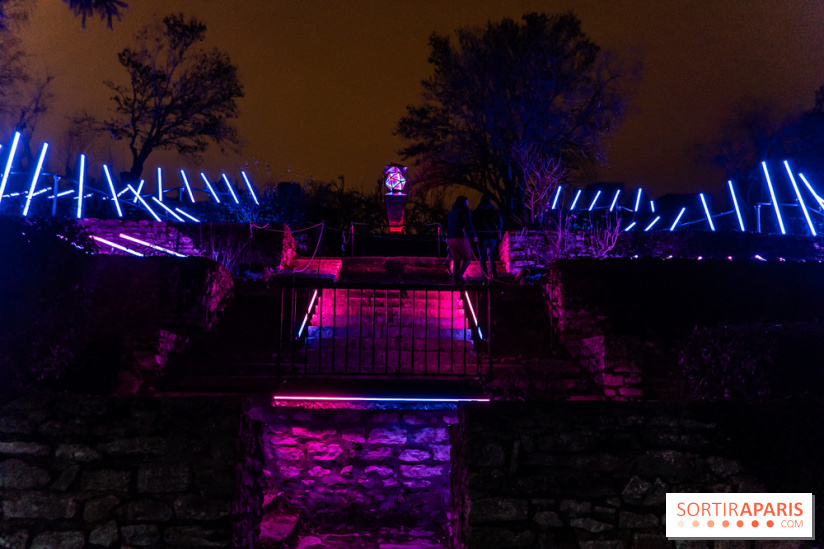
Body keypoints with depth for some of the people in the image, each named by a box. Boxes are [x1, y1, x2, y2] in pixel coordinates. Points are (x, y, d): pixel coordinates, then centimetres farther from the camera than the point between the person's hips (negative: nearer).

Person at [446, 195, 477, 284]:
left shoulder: (450, 213, 25)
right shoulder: (464, 210, 2)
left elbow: (447, 227, 22)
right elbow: (468, 225, -8)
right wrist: (474, 236, 0)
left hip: (450, 238, 6)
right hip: (461, 237, -6)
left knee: (456, 259, 9)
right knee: (468, 258, 1)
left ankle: (455, 278, -5)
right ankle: (460, 274, -21)